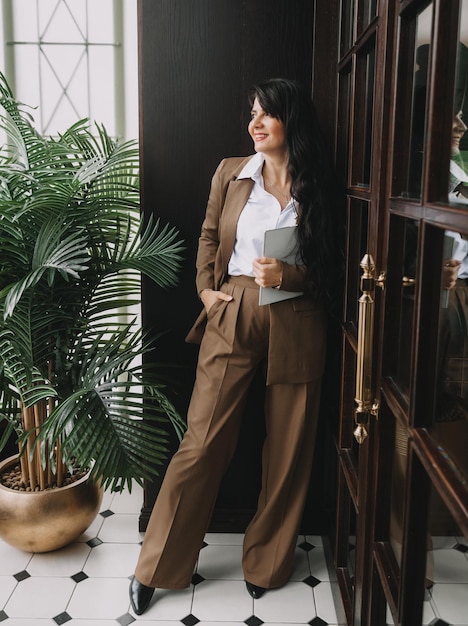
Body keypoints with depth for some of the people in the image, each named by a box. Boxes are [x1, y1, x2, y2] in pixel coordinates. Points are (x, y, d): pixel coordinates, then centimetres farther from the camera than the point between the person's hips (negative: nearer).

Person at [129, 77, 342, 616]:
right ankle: (156, 567, 17)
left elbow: (328, 266, 6)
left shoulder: (318, 187, 4)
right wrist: (206, 288, 3)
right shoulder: (231, 173, 6)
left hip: (296, 327, 1)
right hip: (233, 319, 0)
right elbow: (209, 236, 16)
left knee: (288, 450, 9)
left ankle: (267, 562, 30)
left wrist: (288, 276, -12)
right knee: (203, 441, 1)